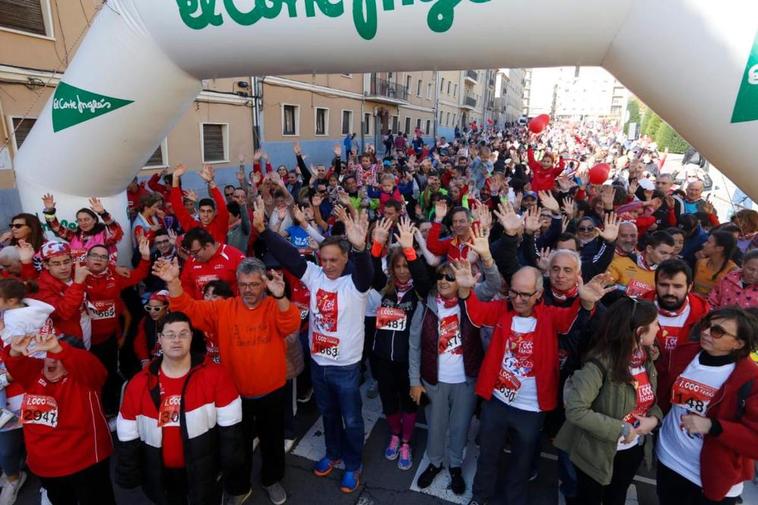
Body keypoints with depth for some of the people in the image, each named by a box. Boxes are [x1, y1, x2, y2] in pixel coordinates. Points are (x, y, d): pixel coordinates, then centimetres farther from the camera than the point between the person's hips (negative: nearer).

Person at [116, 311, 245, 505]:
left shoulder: (215, 375, -16)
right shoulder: (139, 384, -9)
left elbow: (229, 427, -11)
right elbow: (128, 436, 0)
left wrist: (229, 467, -8)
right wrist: (128, 476, 3)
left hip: (204, 471, -2)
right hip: (161, 474, 2)